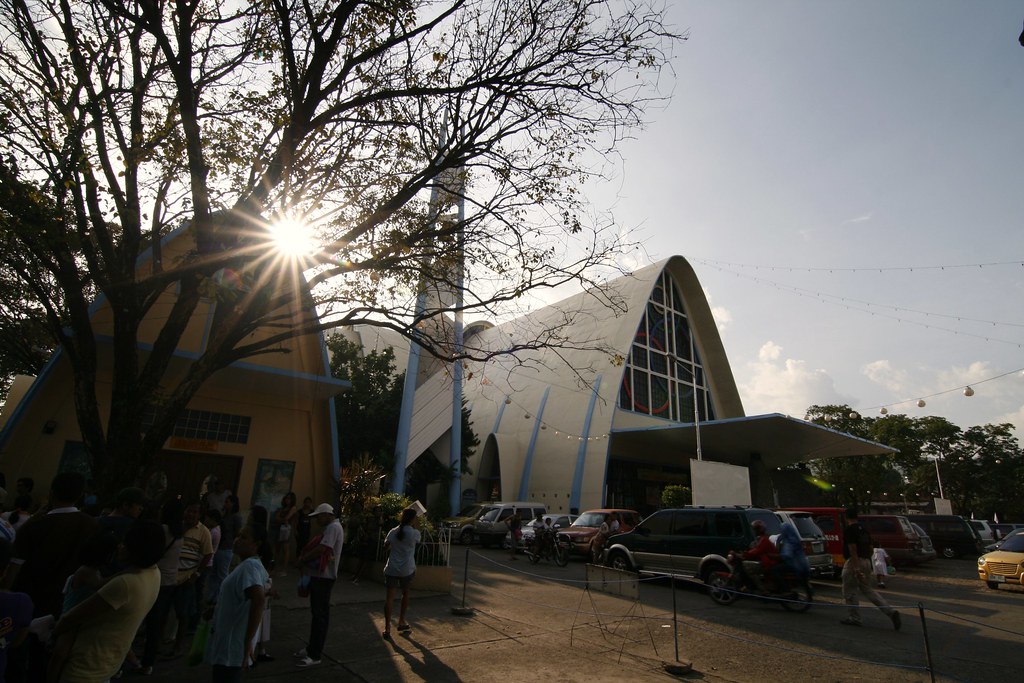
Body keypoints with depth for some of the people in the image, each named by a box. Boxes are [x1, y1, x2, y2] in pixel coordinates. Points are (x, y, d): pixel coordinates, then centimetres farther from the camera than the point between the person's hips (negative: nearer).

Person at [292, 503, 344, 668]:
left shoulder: (333, 527, -16)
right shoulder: (331, 527, 15)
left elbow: (321, 549, -23)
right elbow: (320, 549, 15)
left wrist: (302, 559, -11)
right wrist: (304, 559, 2)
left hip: (324, 576, -10)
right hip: (320, 575, 10)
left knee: (319, 614, -4)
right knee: (318, 612, 17)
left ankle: (315, 655, 2)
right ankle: (313, 647, 27)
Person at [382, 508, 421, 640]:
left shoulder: (393, 532, 2)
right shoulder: (415, 532, -5)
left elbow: (385, 548, 6)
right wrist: (415, 526, 19)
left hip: (391, 569, 1)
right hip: (407, 569, -1)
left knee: (389, 597, 3)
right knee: (405, 594, 21)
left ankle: (387, 628, 0)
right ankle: (401, 622, 28)